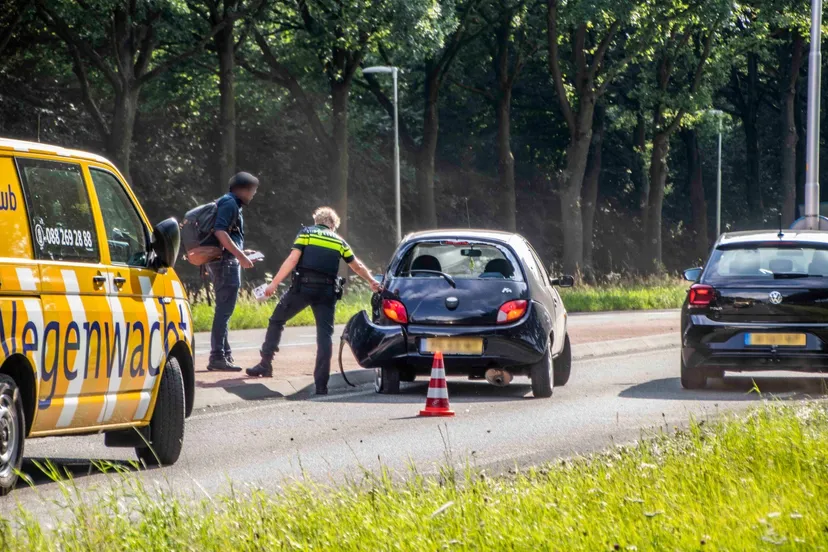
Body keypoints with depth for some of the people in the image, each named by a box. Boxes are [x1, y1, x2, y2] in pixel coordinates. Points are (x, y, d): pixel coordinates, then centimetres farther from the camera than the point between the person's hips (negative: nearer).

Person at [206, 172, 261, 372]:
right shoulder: (230, 203, -11)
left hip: (224, 262, 11)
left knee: (223, 310, 16)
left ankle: (224, 354, 23)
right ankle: (217, 357, -13)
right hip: (226, 263, -11)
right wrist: (240, 256, -24)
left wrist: (241, 253, 26)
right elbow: (220, 231, -23)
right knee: (224, 310, -11)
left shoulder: (228, 203, 20)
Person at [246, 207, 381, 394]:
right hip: (327, 291, 2)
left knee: (276, 321, 17)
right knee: (325, 334, 0)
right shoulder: (339, 242, 18)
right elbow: (357, 266, 27)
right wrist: (372, 282, 43)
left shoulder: (306, 233, 8)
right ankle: (321, 384, -8)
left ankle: (265, 365, 16)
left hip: (303, 286, -2)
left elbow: (292, 260, -4)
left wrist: (274, 284, -2)